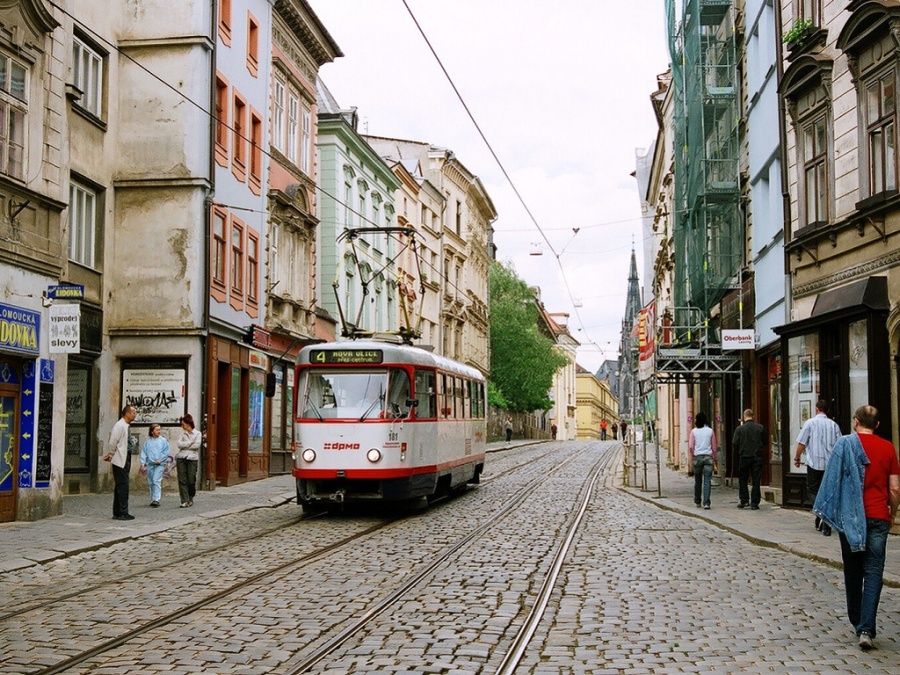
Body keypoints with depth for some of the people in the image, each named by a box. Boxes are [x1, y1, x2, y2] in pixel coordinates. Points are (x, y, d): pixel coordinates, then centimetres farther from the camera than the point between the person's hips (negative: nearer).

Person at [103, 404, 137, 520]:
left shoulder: (126, 426, 15)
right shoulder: (119, 425, -15)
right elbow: (113, 442, -18)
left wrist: (111, 455, 14)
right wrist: (111, 455, -6)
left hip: (125, 460, 10)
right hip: (120, 461, -10)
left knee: (120, 487, 12)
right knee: (122, 487, -8)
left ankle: (117, 513, 18)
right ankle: (122, 513, -6)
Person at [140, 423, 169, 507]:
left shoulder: (163, 441, 2)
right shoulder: (147, 442, 8)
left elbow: (166, 452, -1)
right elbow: (144, 453, 7)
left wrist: (160, 460, -11)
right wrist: (142, 464, -1)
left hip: (159, 464, -3)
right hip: (150, 464, 3)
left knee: (156, 481, -14)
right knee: (151, 482, 8)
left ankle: (156, 499, -19)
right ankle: (152, 499, 17)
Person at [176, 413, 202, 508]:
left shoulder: (197, 434, 4)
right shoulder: (182, 433, 13)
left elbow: (196, 445, -10)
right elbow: (179, 444, -2)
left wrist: (185, 445, -4)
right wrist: (190, 443, -8)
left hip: (192, 459, -2)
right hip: (181, 458, 2)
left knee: (191, 481, 0)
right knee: (182, 480, -4)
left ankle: (190, 499, 21)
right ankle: (184, 501, -3)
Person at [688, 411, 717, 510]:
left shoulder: (694, 431, -1)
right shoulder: (710, 431, 1)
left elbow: (690, 447, -4)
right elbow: (714, 447, 6)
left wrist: (692, 457, 10)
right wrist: (716, 458, 16)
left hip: (697, 457, 0)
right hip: (708, 457, 0)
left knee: (698, 481, 13)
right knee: (707, 481, -4)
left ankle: (697, 501, 24)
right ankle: (706, 503, -12)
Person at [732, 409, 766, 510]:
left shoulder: (739, 429, -6)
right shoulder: (761, 428, -2)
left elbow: (734, 444, -7)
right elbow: (764, 442, 5)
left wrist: (738, 452, 12)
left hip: (744, 457, -1)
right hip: (757, 457, 1)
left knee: (742, 480, 13)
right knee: (756, 480, 5)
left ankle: (744, 500, 8)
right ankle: (754, 503, 4)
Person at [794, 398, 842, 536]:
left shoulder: (810, 423, -4)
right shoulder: (834, 424, 5)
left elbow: (802, 443, -4)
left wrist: (797, 458, 10)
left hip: (814, 463, -3)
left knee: (812, 490, 9)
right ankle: (826, 527, 5)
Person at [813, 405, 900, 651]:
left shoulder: (845, 444, -3)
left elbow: (833, 481, -3)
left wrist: (826, 511, 6)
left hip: (851, 517, 0)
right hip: (878, 518, 0)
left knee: (853, 572, 15)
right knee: (873, 573, -1)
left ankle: (858, 622, 26)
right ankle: (866, 629, -11)